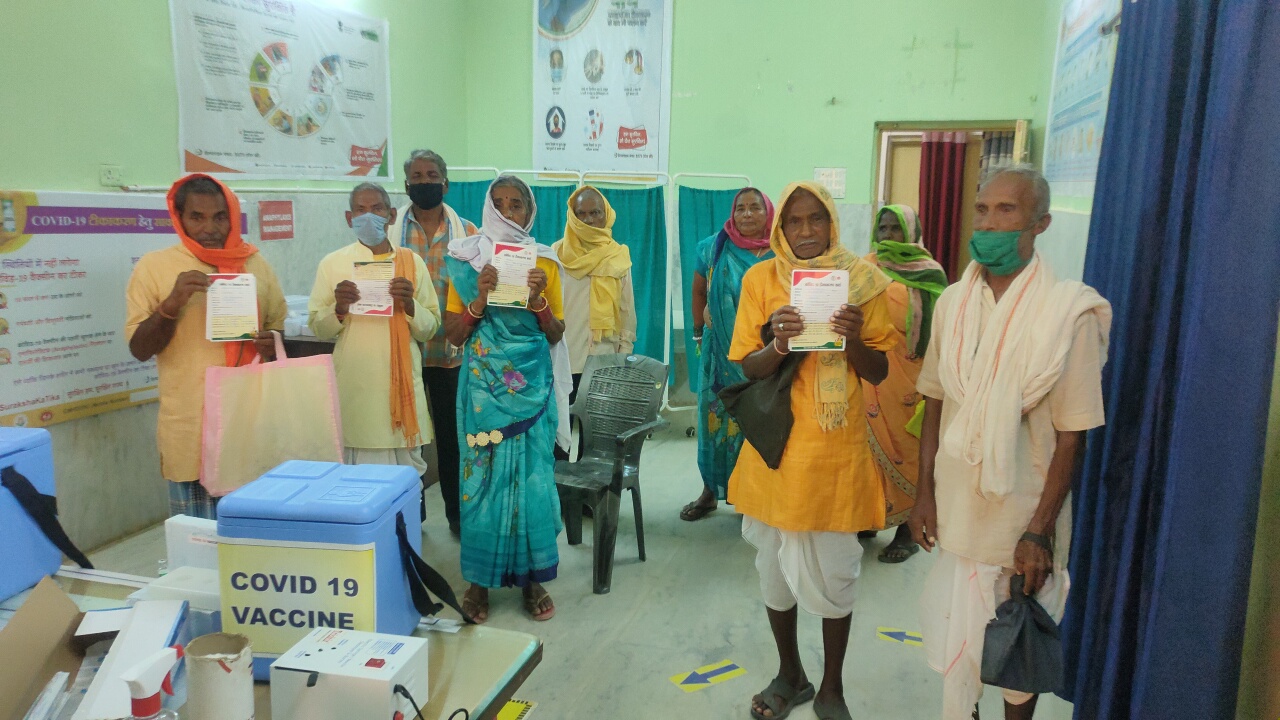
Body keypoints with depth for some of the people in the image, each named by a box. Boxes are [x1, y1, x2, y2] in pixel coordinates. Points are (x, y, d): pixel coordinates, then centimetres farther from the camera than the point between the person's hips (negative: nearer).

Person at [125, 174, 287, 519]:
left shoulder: (256, 265, 8)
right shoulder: (154, 266, 1)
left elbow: (281, 329, 18)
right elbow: (140, 349, -1)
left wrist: (274, 345, -5)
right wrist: (171, 304, -17)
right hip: (190, 426, -2)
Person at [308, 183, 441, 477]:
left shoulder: (411, 262, 6)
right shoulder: (332, 263, 4)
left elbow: (430, 328, 7)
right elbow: (317, 328, 7)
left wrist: (410, 304, -12)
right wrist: (339, 308, -12)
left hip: (401, 384, 1)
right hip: (353, 387, -1)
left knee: (407, 470, 4)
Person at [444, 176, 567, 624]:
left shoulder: (543, 262, 5)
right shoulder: (466, 262, 3)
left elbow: (556, 335, 5)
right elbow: (454, 334, 0)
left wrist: (538, 298, -12)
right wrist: (480, 298, -16)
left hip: (531, 385, 1)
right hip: (483, 384, 0)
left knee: (532, 474, 1)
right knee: (483, 473, 1)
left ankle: (532, 576, 16)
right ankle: (480, 578, 16)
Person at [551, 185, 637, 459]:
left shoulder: (618, 256, 5)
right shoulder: (558, 253, 1)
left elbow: (627, 309, 7)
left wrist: (625, 352, 3)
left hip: (603, 359, 1)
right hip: (563, 357, -1)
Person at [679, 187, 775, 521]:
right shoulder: (713, 249, 3)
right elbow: (698, 293, 13)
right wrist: (699, 333, 11)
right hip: (720, 353, 1)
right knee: (716, 418, 7)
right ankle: (710, 492, 20)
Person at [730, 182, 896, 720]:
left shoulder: (861, 280, -1)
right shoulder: (760, 278, -1)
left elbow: (879, 372, 1)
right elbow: (747, 368, -2)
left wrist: (852, 339, -19)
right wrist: (777, 346, -23)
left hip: (836, 449, -1)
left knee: (833, 571, 6)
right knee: (775, 564, 13)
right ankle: (790, 675, 35)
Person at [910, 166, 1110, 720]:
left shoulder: (1068, 312, -13)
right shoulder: (953, 302, -1)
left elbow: (1071, 434, -12)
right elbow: (935, 403, 5)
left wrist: (1040, 530, -15)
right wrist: (925, 492, 2)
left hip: (1022, 515, -3)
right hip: (956, 504, 3)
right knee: (956, 630, 15)